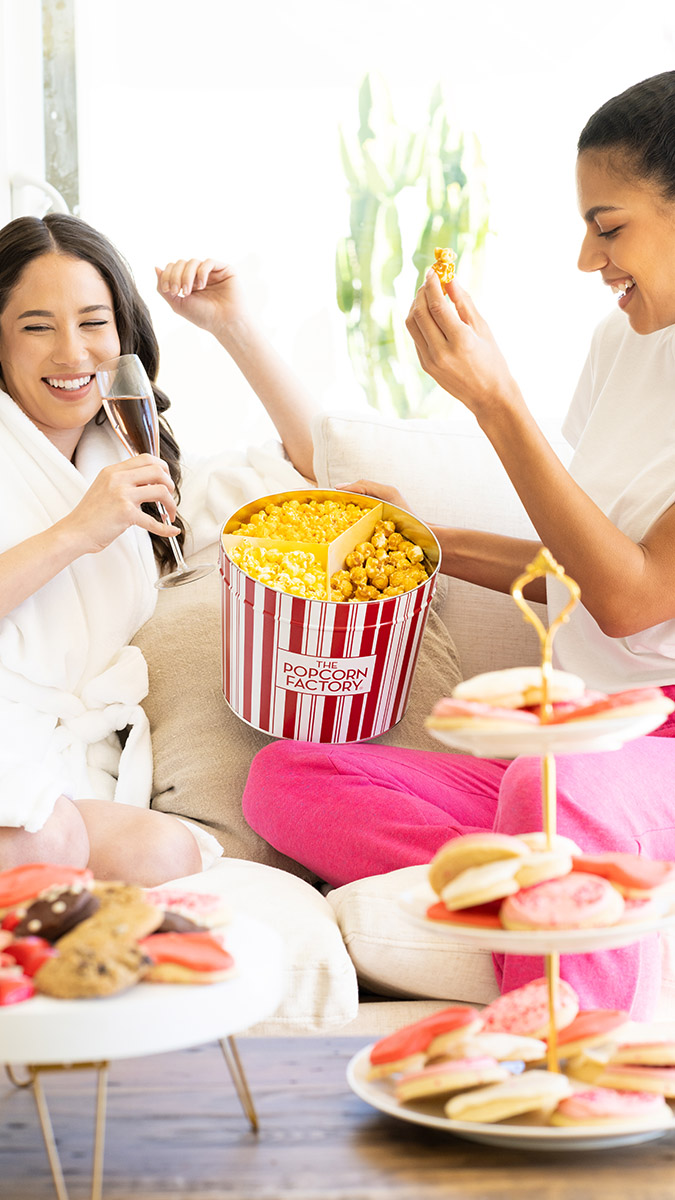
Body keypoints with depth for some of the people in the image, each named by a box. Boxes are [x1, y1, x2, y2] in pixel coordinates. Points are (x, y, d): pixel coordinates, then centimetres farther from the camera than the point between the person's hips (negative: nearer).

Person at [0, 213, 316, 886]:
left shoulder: (137, 466, 23)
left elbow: (314, 466, 22)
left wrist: (231, 326, 16)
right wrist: (74, 534, -11)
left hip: (80, 778, 5)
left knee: (163, 853, -33)